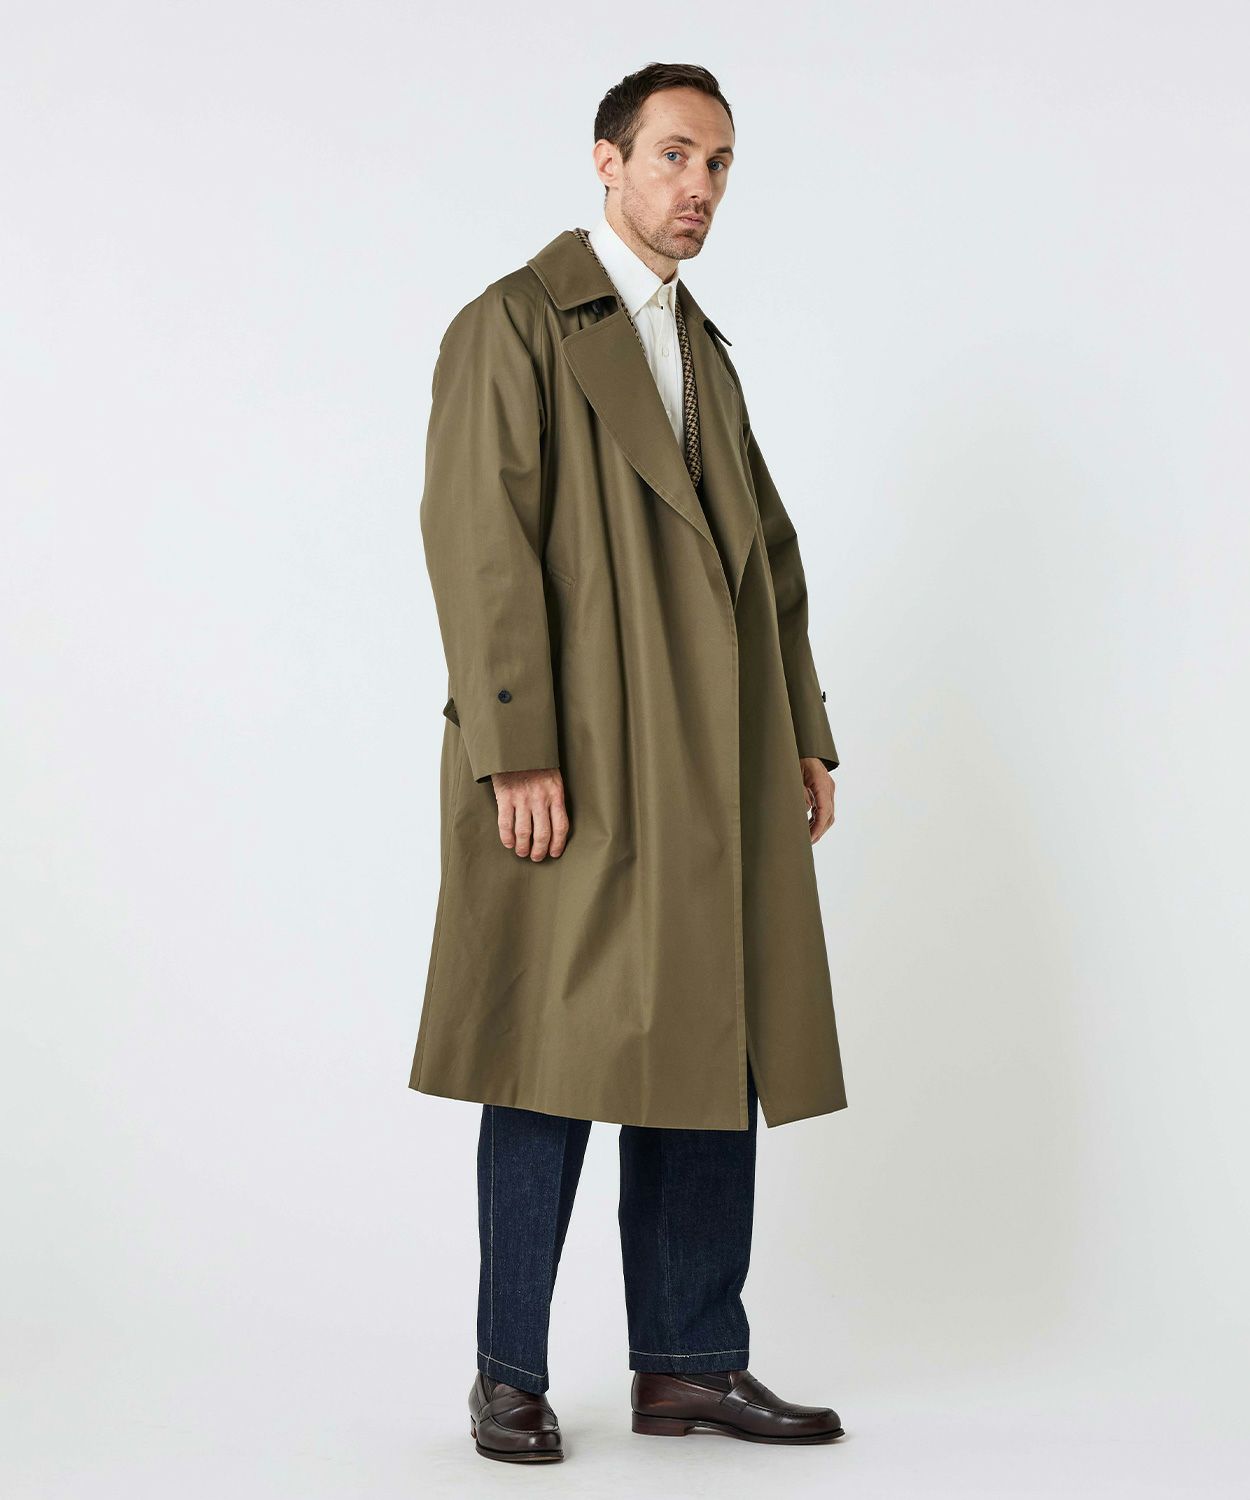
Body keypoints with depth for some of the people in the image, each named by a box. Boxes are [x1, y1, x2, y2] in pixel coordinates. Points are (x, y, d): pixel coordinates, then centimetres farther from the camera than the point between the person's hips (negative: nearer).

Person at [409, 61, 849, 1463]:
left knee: (710, 1065, 8)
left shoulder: (706, 352, 22)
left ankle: (689, 1363, 17)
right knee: (556, 1069, -2)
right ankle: (509, 1377, 11)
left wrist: (801, 732, 11)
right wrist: (517, 752, -19)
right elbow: (479, 544, -12)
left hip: (711, 777, 7)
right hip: (577, 774, -7)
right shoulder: (514, 325, -2)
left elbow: (766, 555, 20)